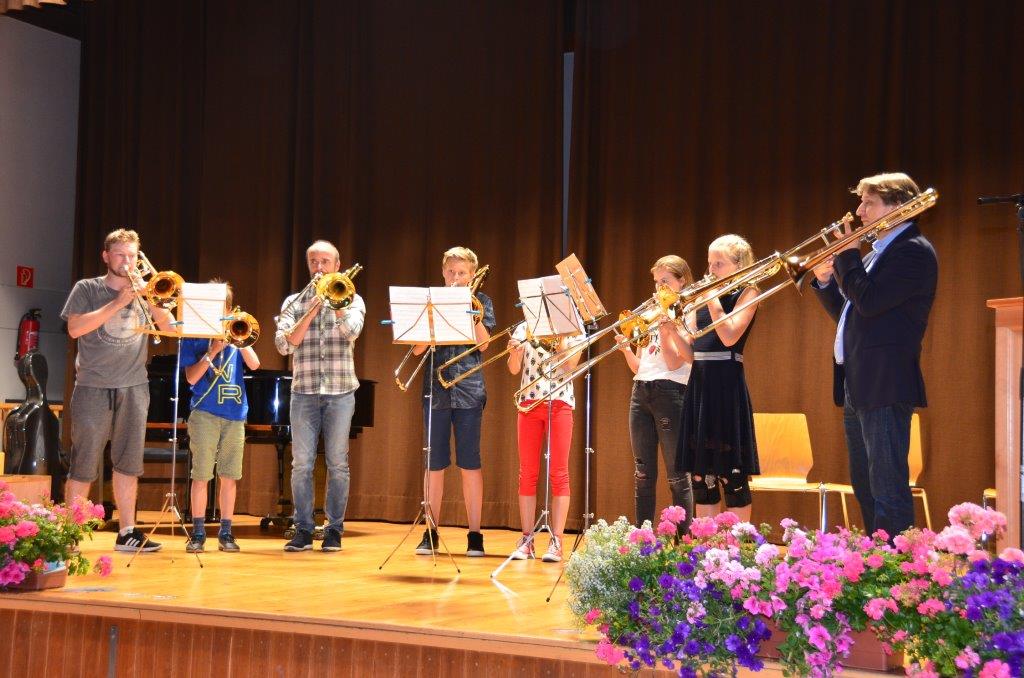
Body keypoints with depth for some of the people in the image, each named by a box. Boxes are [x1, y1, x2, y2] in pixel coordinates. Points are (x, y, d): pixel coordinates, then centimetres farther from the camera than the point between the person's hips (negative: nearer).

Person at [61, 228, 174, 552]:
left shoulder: (143, 293, 13)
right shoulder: (87, 289, 4)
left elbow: (169, 327, 4)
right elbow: (75, 328, -10)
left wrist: (150, 300, -11)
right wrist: (118, 302, -13)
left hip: (134, 388, 3)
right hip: (93, 388, -3)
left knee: (128, 464, 6)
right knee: (83, 466, -2)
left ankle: (127, 532, 11)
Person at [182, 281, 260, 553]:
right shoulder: (193, 338, 5)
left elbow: (254, 364, -1)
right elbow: (191, 377, -5)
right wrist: (213, 351, -14)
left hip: (235, 413, 3)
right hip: (205, 413, -2)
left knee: (229, 476, 4)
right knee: (201, 475, -3)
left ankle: (226, 533, 11)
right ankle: (198, 533, 4)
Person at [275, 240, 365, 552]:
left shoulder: (351, 299, 9)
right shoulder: (294, 302, 11)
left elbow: (351, 331, -11)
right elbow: (284, 344, -3)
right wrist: (312, 309, -9)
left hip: (340, 392, -1)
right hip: (304, 391, 1)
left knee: (338, 464, 1)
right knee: (301, 464, 0)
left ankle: (335, 529, 9)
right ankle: (303, 529, 8)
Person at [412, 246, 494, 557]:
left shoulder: (480, 301, 7)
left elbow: (482, 343, -7)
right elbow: (417, 348, 2)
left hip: (468, 390, -2)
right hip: (435, 389, 2)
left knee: (469, 462, 0)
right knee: (435, 463, 4)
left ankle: (475, 535, 5)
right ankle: (430, 533, 11)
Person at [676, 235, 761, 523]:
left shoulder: (747, 292, -1)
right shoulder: (703, 296, 15)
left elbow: (729, 336, -17)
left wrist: (712, 299, -12)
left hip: (727, 386, -7)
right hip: (698, 384, 7)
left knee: (731, 472, -6)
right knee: (701, 471, 8)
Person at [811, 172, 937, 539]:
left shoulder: (914, 250, -10)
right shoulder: (876, 253, 20)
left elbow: (868, 302, -21)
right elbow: (846, 312, 24)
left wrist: (848, 255, -9)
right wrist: (826, 280, 9)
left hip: (885, 385, -10)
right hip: (858, 385, 10)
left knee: (888, 488, -12)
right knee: (865, 485, 15)